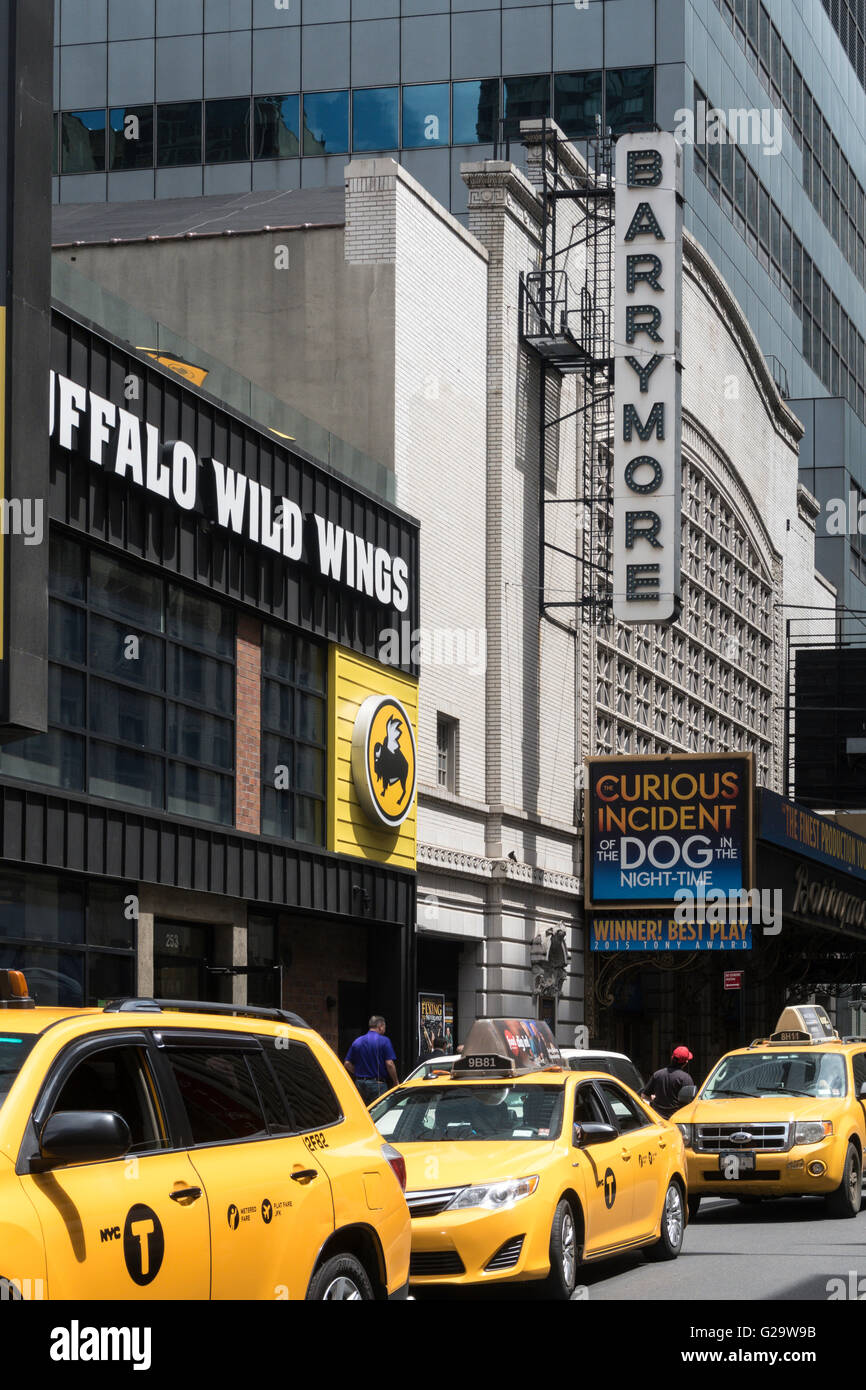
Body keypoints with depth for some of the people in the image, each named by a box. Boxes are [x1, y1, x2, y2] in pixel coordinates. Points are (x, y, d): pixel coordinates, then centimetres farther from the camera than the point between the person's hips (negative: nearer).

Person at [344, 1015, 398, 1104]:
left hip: (359, 1084, 5)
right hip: (377, 1084, -5)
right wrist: (396, 1082, -2)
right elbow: (389, 1064, -13)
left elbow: (347, 1064, 7)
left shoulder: (357, 1041, 9)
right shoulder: (384, 1041, -7)